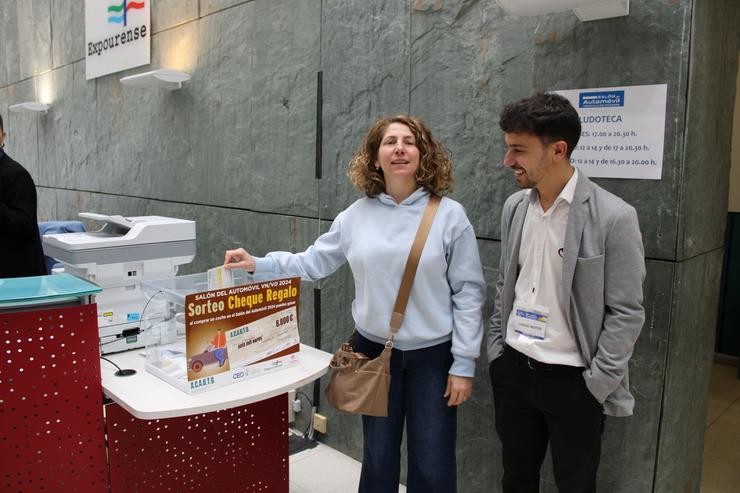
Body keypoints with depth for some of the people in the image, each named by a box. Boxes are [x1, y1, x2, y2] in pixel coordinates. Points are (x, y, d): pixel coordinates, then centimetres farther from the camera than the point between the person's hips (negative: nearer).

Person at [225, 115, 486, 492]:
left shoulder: (449, 215, -10)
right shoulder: (356, 215, -1)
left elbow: (468, 292, -8)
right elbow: (313, 262, 7)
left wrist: (463, 364, -9)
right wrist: (257, 265, -4)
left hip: (432, 355, -2)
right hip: (374, 351, 3)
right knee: (378, 457, 20)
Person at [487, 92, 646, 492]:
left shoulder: (613, 217, -15)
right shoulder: (514, 207, 2)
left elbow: (626, 312, -11)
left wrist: (596, 385, -12)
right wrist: (495, 350, 7)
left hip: (573, 381, -4)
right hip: (512, 370, 5)